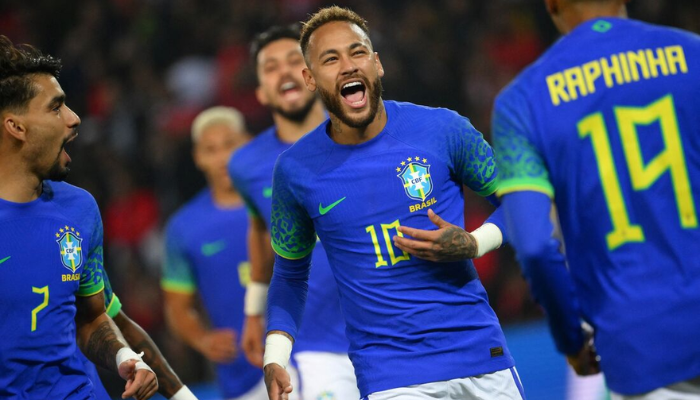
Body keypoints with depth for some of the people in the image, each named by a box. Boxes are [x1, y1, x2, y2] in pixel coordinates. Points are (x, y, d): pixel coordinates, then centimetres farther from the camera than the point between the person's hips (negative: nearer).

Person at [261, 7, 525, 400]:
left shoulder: (442, 128, -4)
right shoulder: (294, 171, -1)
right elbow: (290, 272, 12)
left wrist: (472, 244, -12)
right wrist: (274, 361, 0)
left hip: (480, 351, 1)